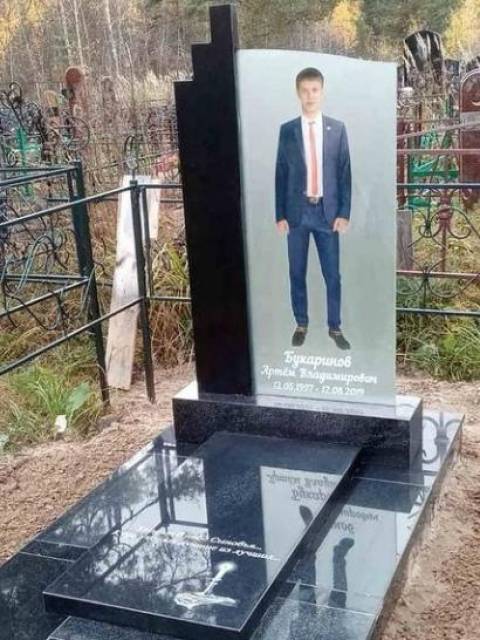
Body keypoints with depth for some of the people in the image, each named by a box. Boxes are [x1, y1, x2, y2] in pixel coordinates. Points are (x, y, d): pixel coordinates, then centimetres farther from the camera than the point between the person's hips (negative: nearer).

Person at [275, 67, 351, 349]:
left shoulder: (337, 129, 2)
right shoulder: (287, 130, 2)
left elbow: (345, 173, 2)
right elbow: (280, 174, 2)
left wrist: (344, 213, -4)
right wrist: (280, 215, -2)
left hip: (328, 212, 0)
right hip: (297, 212, 0)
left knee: (333, 274, 5)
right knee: (297, 274, 8)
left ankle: (335, 327, 19)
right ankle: (301, 325, 23)